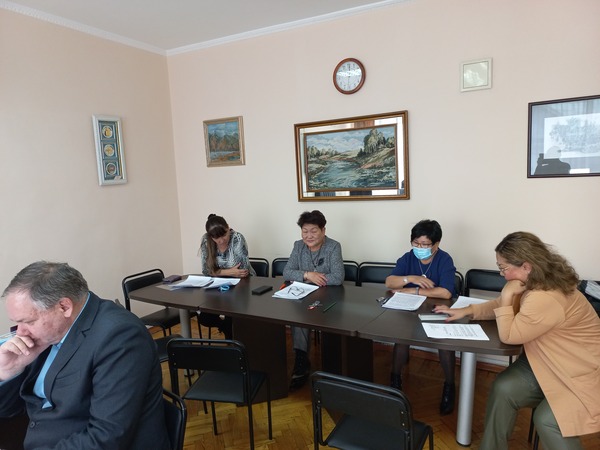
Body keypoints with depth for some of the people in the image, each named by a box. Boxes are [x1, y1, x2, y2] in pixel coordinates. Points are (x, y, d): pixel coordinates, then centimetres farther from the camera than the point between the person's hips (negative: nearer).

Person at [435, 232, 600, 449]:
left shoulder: (545, 299, -35)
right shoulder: (534, 282, -3)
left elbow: (508, 335, -24)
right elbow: (500, 306, 11)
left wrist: (507, 296, -23)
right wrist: (466, 311, 1)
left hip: (580, 371, -8)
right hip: (550, 361, 8)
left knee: (547, 420, -22)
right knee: (503, 389, -9)